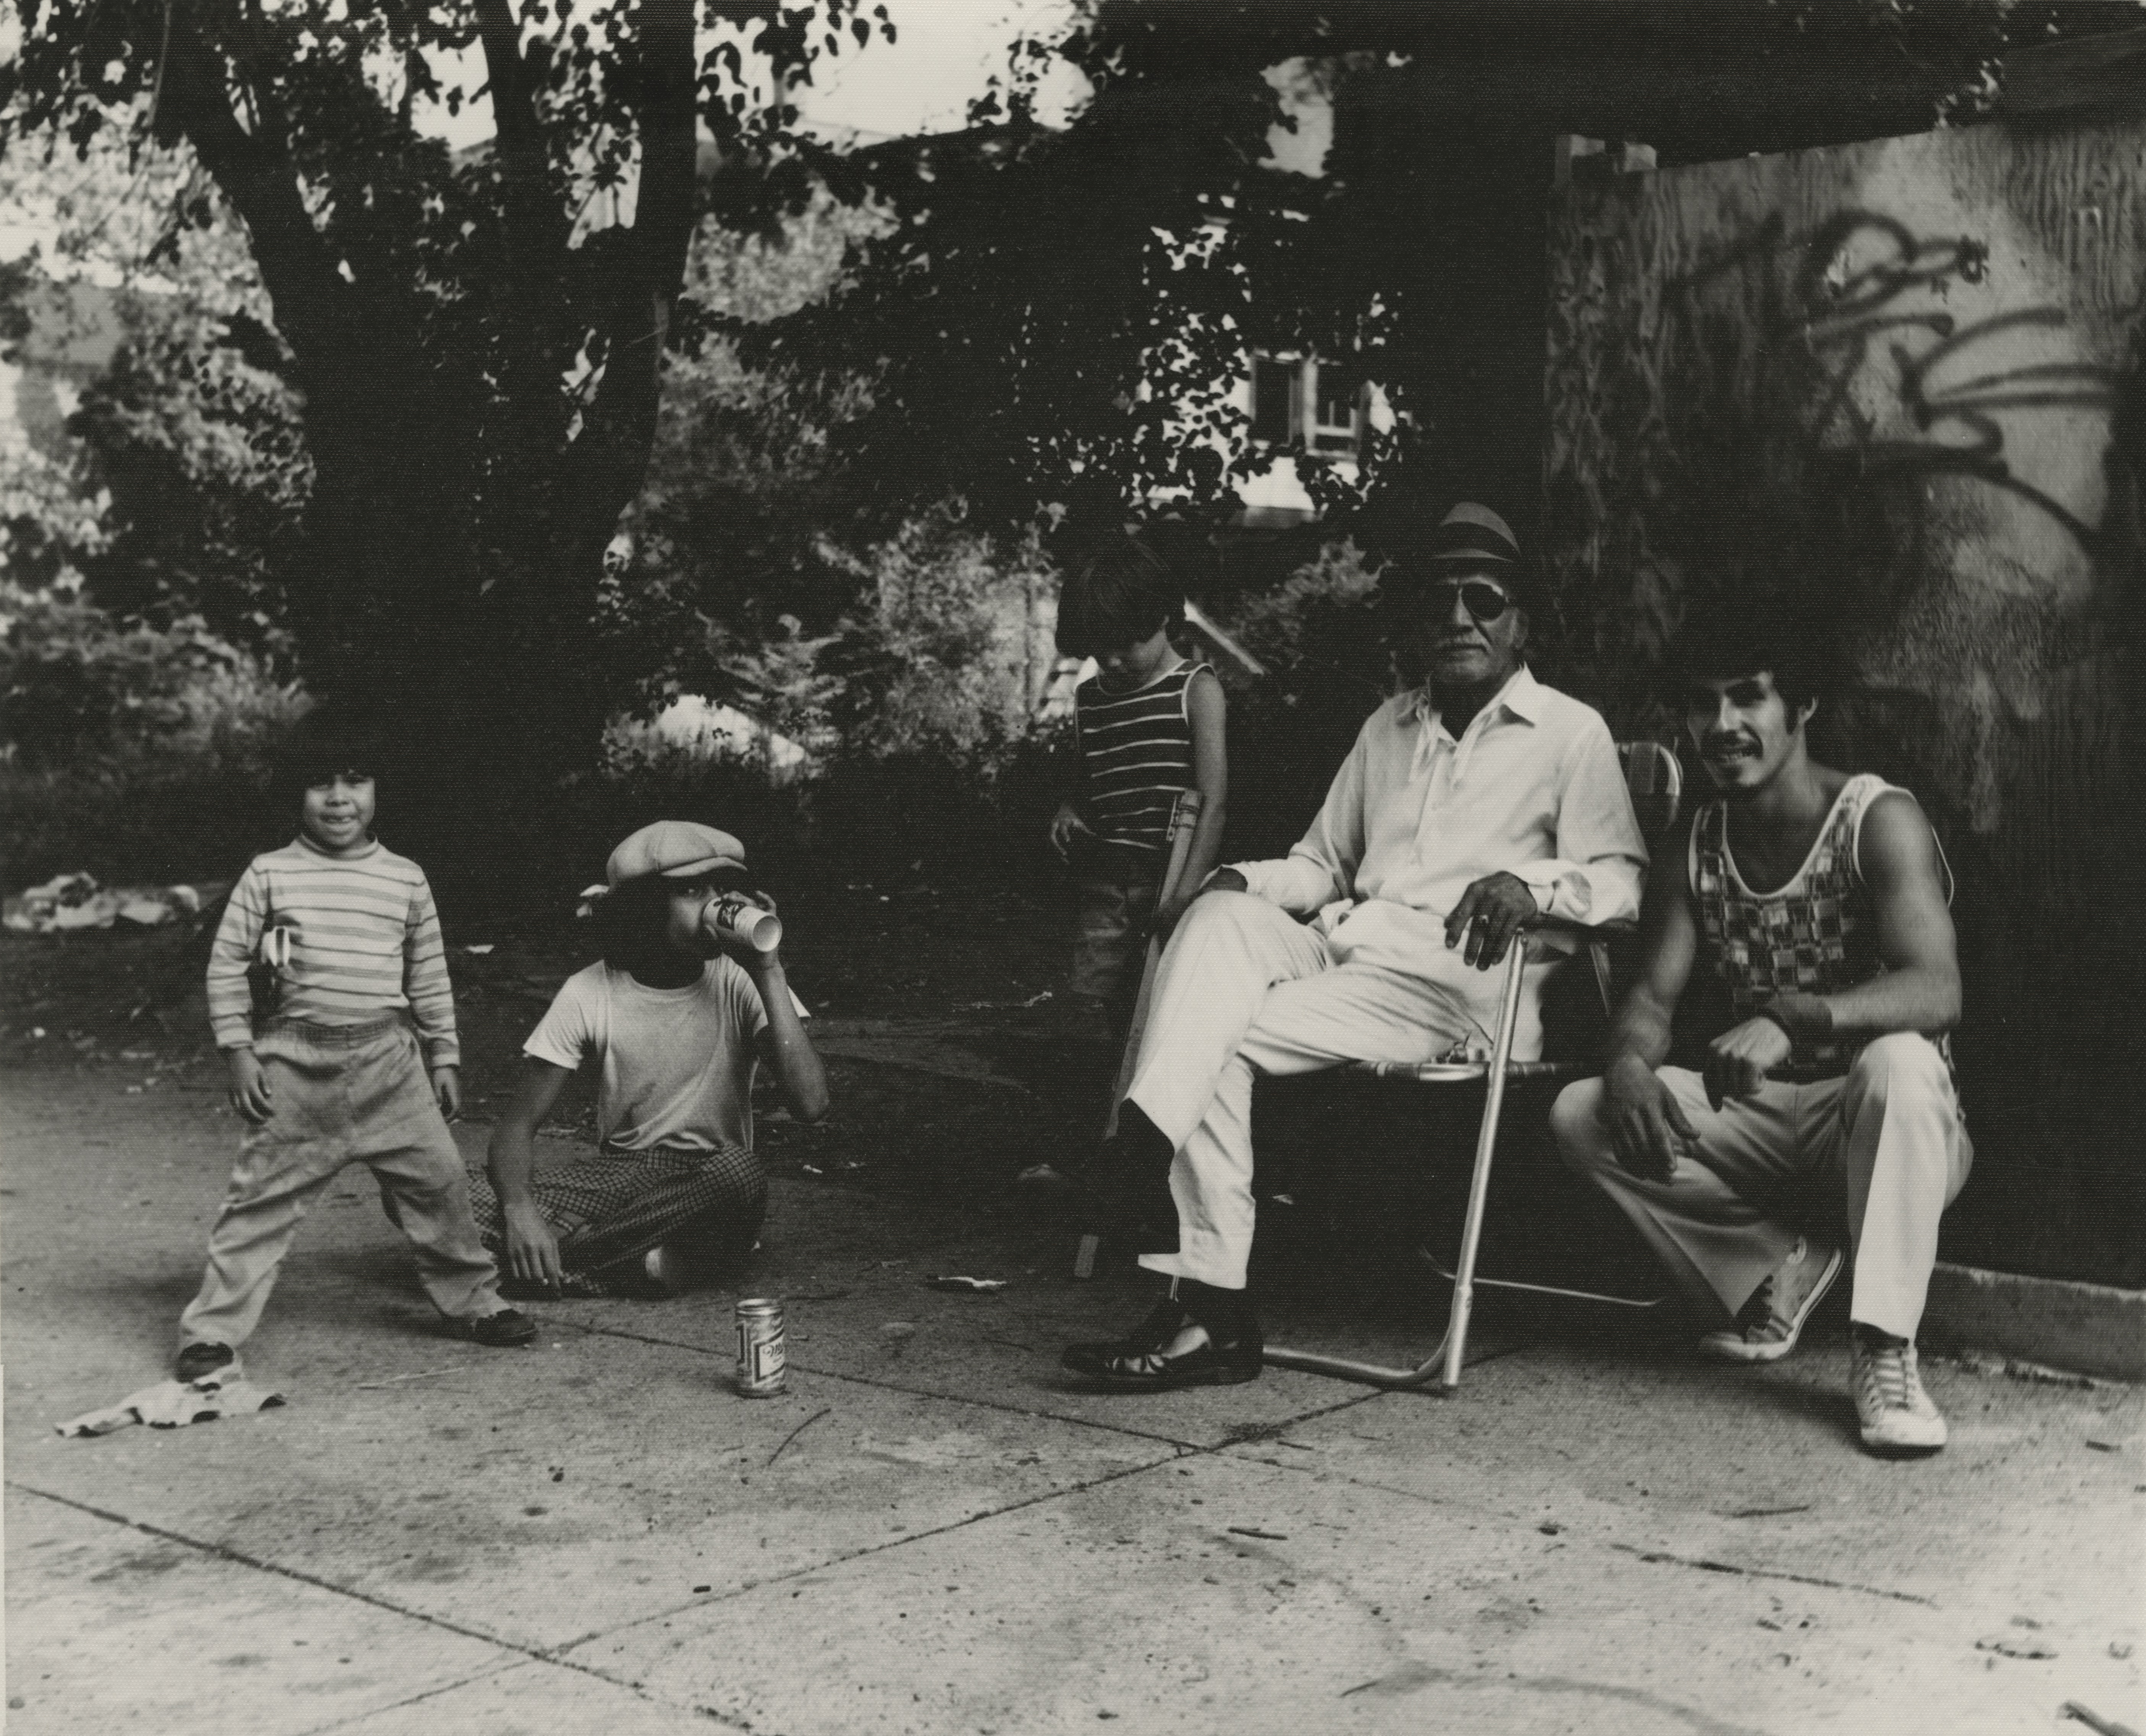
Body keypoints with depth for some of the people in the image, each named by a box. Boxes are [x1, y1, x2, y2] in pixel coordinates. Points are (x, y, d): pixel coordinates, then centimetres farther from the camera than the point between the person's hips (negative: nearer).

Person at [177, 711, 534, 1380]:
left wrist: (444, 1056, 11)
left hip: (389, 1057, 2)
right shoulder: (269, 875, 0)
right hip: (296, 1060, -2)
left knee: (436, 1180, 4)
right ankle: (213, 1329, 8)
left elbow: (430, 976, 13)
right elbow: (226, 963, 3)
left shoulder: (405, 879, 6)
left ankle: (475, 1303, 21)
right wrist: (238, 1051, -2)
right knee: (260, 1195, 0)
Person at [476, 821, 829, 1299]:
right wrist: (519, 1209, -29)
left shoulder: (740, 982, -8)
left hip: (708, 1185, 0)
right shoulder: (588, 994, -5)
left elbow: (811, 1104, -21)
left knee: (740, 1171, -38)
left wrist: (769, 973, -23)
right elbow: (519, 1123, -7)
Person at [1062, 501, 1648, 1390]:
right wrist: (1246, 880, 4)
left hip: (1457, 978, -6)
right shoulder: (1389, 726, 25)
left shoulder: (1571, 731, 7)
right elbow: (1324, 863, 27)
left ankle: (1207, 1306, -28)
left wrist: (1528, 883, -23)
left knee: (1224, 1040, -25)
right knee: (1224, 919, -28)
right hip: (1345, 947, 6)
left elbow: (1619, 880, -2)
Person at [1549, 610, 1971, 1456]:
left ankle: (1883, 1352, -32)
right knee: (1581, 1116, -14)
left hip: (1881, 1124, -5)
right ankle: (1779, 1272, 1)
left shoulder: (1879, 820, -15)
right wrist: (1629, 1063, -26)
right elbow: (1652, 997, 0)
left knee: (1900, 1063, -38)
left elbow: (1935, 991, -28)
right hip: (1759, 1116, 5)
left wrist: (1791, 1021, -46)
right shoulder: (1696, 846, 3)